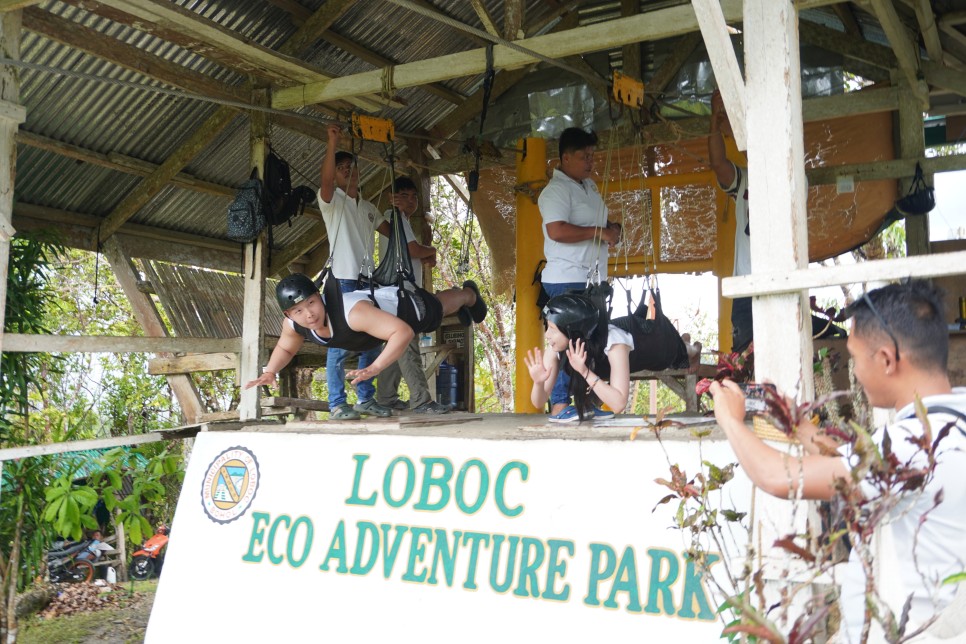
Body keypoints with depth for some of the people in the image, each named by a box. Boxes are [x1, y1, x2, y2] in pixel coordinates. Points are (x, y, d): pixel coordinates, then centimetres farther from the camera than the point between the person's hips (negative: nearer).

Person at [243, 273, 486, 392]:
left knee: (439, 307, 29)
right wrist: (270, 371, -23)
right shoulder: (293, 324, -29)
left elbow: (403, 332, -55)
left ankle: (470, 294, 64)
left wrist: (375, 368, -63)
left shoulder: (352, 312, -50)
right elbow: (284, 348, -5)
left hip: (407, 303, -5)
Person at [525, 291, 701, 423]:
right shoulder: (555, 348, -34)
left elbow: (619, 404, -52)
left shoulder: (614, 342, -49)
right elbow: (539, 402, -31)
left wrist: (585, 372, -59)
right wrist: (539, 382, -51)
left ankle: (694, 349, 61)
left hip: (655, 335, -2)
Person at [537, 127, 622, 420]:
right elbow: (557, 230, -25)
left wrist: (612, 229, 9)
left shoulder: (590, 186, 19)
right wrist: (599, 232, -20)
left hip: (592, 278, 10)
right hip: (567, 279, -9)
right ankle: (559, 404, -6)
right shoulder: (556, 190, -11)